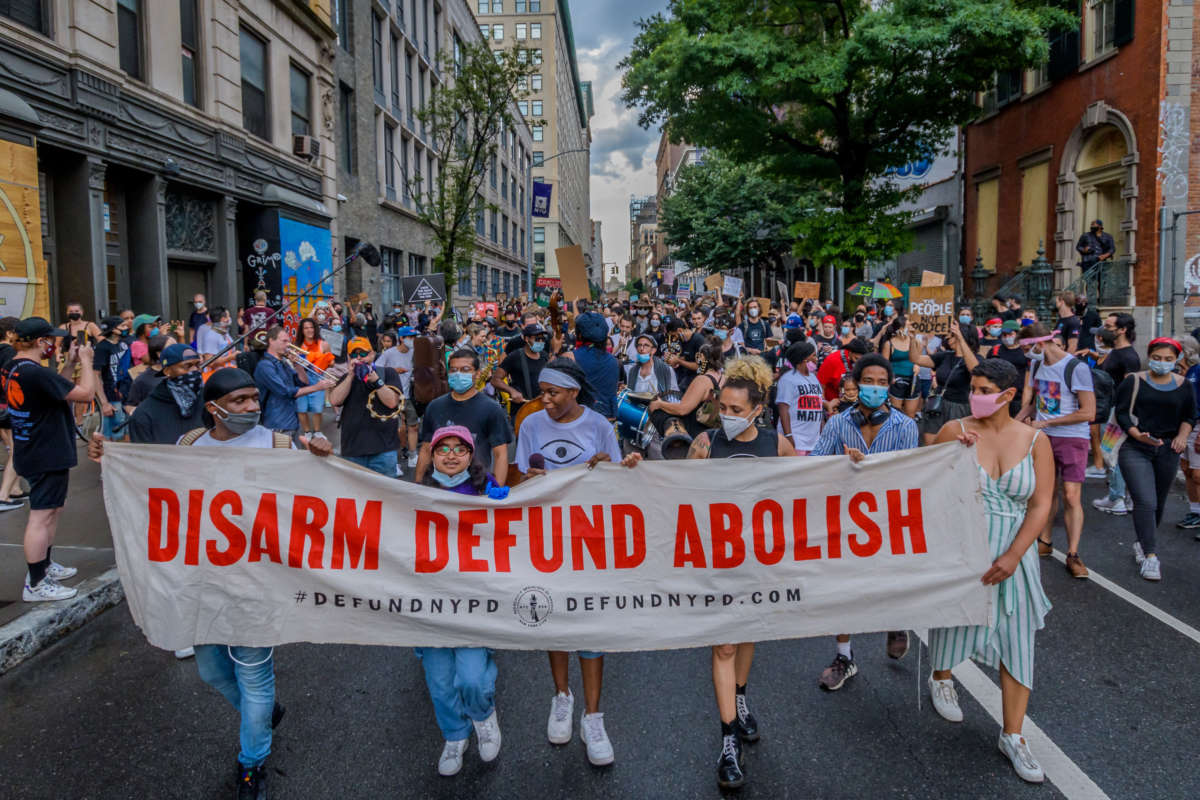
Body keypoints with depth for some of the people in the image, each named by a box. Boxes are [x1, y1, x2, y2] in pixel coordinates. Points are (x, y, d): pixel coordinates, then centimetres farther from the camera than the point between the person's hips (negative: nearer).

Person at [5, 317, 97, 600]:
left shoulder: (13, 369, 6)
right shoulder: (35, 373, -26)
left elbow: (57, 389, 15)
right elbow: (86, 393, -24)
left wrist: (71, 363, 7)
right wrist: (86, 361, -11)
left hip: (33, 452, 11)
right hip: (46, 457, -11)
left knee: (52, 509, 24)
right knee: (41, 516, -4)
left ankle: (44, 565, 36)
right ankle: (35, 585, 2)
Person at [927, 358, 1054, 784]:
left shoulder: (1035, 441, -3)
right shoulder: (955, 430, -6)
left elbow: (1041, 505, -6)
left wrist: (1013, 556, -16)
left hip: (1012, 553, 1)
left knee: (1017, 639, 5)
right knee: (954, 616, 14)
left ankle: (1012, 735, 18)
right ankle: (941, 677, 47)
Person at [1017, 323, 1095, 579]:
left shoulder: (1076, 368, -16)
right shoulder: (1036, 364, 6)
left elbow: (1088, 413, -18)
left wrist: (1046, 422, -15)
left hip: (1072, 438, -6)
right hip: (1043, 436, 6)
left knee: (1071, 496, -9)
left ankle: (1073, 555, -3)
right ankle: (1044, 542, 25)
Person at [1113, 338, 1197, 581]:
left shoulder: (1183, 386, 7)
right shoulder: (1133, 382, -3)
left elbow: (1189, 415, 17)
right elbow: (1121, 412, -7)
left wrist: (1182, 435, -1)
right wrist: (1138, 435, -21)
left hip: (1167, 451, 4)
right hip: (1135, 449, -4)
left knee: (1159, 502, 13)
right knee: (1145, 502, -13)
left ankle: (1142, 543, 33)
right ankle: (1150, 556, -9)